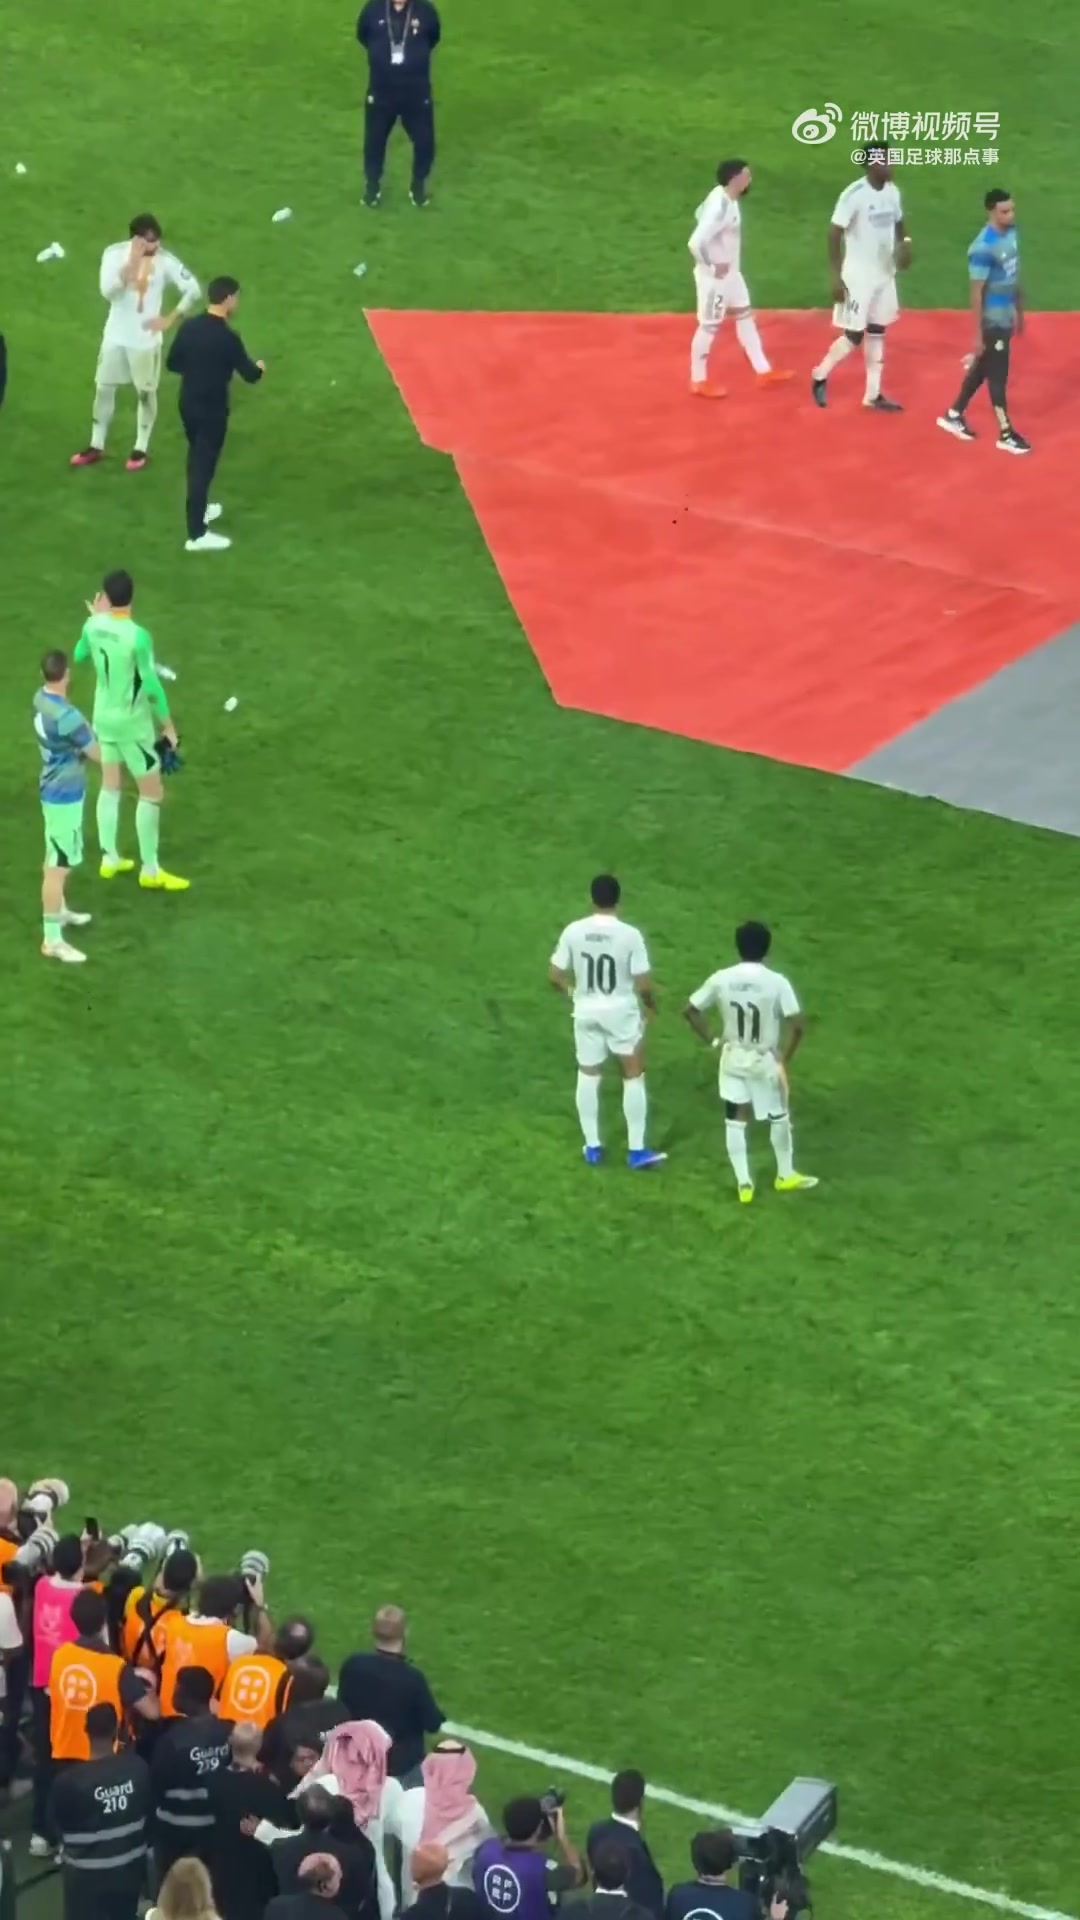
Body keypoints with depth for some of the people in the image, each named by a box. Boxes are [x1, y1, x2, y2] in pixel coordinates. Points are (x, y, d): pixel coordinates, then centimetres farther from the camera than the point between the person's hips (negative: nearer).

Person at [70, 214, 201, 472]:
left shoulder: (165, 261, -14)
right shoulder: (115, 253, -12)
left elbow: (192, 290, -7)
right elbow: (107, 291, -24)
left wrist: (170, 319, -12)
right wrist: (132, 263, -32)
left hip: (146, 338, -2)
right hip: (115, 335, 2)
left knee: (145, 392, 7)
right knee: (103, 388, 10)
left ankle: (141, 449, 21)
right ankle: (97, 446, 23)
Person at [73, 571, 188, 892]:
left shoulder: (93, 626, -9)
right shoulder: (138, 637, -28)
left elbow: (80, 655, 13)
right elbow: (151, 686, -24)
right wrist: (167, 724, -12)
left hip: (104, 718, 6)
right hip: (133, 723, -6)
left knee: (110, 786, 20)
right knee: (151, 793, 5)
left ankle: (110, 859, 29)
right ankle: (150, 871, 10)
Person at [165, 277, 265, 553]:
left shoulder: (189, 327, -3)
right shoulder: (228, 337, -21)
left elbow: (172, 363, 7)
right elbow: (250, 375, -13)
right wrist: (259, 367, 9)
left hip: (188, 404, 7)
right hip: (212, 409, -7)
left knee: (196, 458, 26)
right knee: (204, 465, -2)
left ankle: (199, 508, 45)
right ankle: (197, 534, -1)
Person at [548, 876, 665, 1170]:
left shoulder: (573, 931, -10)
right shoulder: (629, 935, -18)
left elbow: (554, 976, -3)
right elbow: (643, 985, -15)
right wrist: (651, 1005, 7)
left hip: (586, 1012, 2)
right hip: (621, 1013, -2)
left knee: (588, 1076, 19)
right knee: (633, 1077, 12)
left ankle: (592, 1147, 23)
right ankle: (636, 1150, 13)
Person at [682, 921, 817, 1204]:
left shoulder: (721, 979, -10)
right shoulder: (777, 982, -18)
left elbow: (690, 1010, -3)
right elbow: (797, 1025, -22)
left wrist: (712, 1041, 5)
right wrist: (785, 1058, -8)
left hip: (732, 1058, 2)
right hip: (765, 1060, -2)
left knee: (735, 1122, 12)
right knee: (779, 1118, 19)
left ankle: (744, 1183, 12)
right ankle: (786, 1175, 32)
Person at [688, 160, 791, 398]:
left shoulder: (726, 198, 0)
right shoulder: (720, 207, -31)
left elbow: (701, 214, 19)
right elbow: (696, 242, -37)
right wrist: (712, 266, -22)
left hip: (731, 272, 10)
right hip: (715, 276, -10)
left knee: (744, 316, 18)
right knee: (710, 326, 3)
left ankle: (763, 371, 28)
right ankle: (699, 382, 18)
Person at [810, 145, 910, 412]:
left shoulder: (892, 191, 2)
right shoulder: (854, 195, -20)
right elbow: (834, 233, -18)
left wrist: (903, 245, -5)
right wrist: (836, 277, -21)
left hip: (885, 273, 7)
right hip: (858, 276, -7)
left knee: (877, 332, 12)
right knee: (854, 335, -4)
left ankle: (873, 394, 20)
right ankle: (821, 375, 20)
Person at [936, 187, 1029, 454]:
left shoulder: (1011, 232, 1)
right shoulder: (983, 248, -25)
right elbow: (977, 293, -21)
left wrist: (1019, 313, 20)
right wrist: (978, 335, -19)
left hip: (1007, 316, 8)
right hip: (992, 320, -8)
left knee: (982, 368, 19)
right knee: (997, 375, 3)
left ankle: (954, 415, 34)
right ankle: (1005, 433, 14)